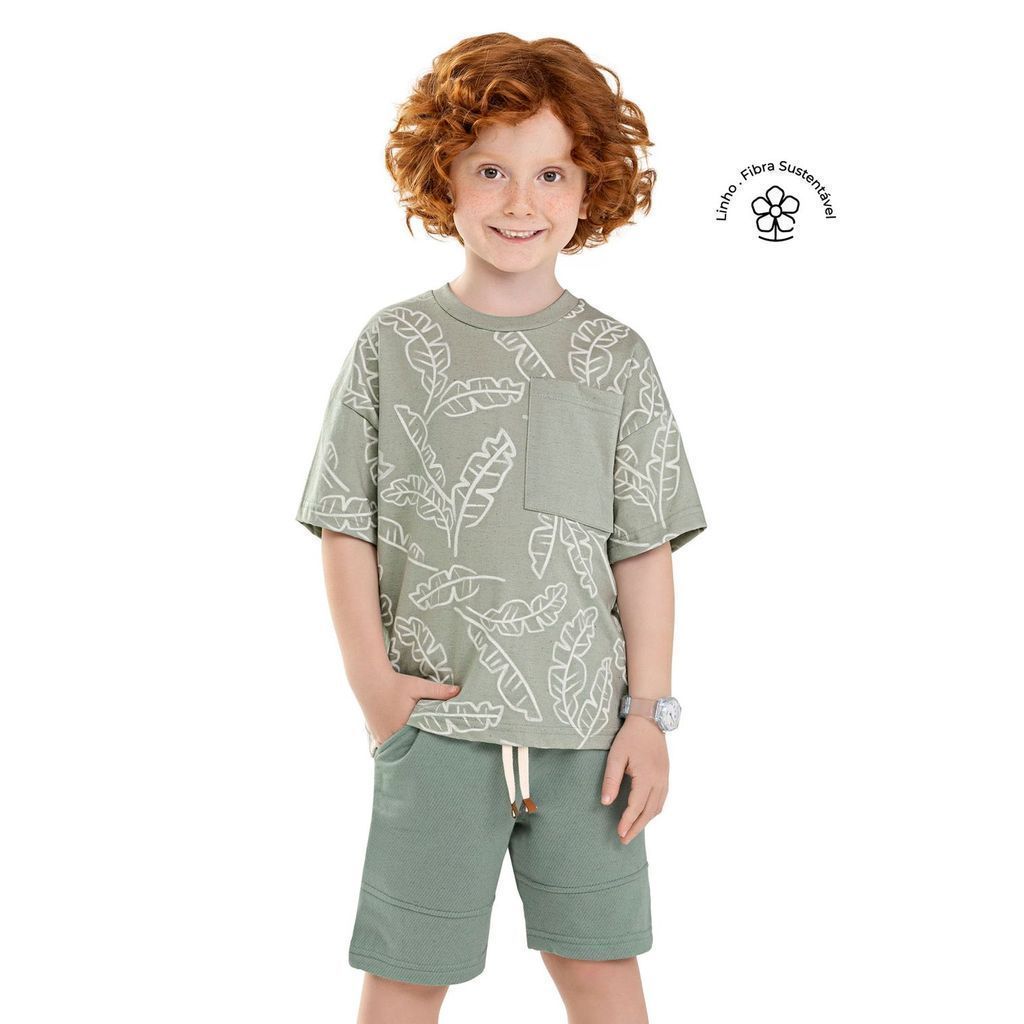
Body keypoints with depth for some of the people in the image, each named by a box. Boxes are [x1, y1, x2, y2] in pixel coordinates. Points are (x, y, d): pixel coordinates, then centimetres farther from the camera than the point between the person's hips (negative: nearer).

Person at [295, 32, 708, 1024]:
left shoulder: (616, 358, 3)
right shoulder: (393, 345, 0)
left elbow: (645, 548, 3)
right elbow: (348, 526, 2)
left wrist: (650, 712, 0)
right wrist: (371, 680, -5)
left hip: (587, 724, 1)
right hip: (437, 719, -1)